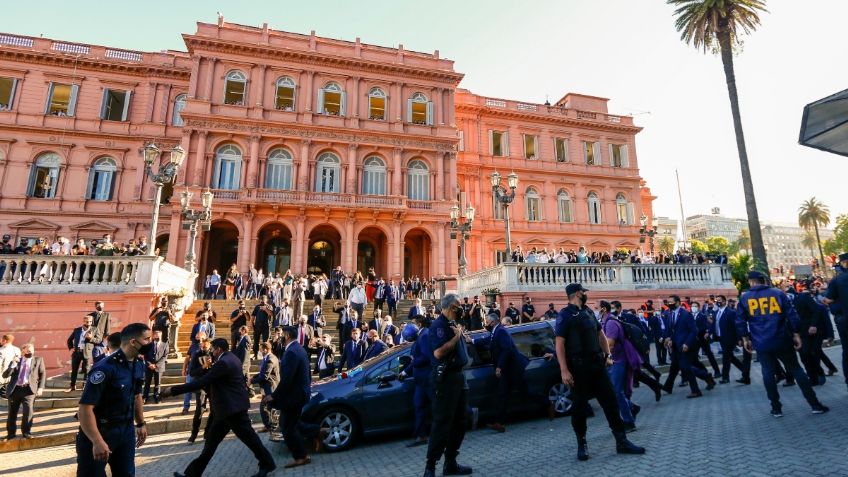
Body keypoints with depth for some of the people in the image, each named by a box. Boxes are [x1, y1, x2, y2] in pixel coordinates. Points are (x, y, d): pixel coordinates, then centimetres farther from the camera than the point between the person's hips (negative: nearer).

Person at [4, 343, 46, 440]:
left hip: (28, 389, -2)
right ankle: (11, 434, 26)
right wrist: (13, 365, -12)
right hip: (14, 389, 2)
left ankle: (27, 432, -1)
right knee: (12, 413, 7)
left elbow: (42, 374, 7)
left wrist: (40, 387, -4)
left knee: (28, 410, -15)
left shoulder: (38, 360, 12)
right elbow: (5, 375, 3)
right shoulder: (16, 361, 13)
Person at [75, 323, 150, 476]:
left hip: (126, 430, 7)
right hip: (100, 431, -7)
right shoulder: (105, 368, -25)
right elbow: (85, 408, -26)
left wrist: (141, 424, 17)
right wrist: (97, 442, -28)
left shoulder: (138, 365, 0)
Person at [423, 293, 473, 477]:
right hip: (445, 378, -10)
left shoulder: (453, 324, 13)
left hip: (458, 376, 10)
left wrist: (462, 335, 3)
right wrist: (456, 336, -20)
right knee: (442, 423, -3)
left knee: (460, 420, 15)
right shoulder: (439, 325, -17)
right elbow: (438, 352, -28)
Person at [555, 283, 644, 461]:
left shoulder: (588, 311, 13)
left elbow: (600, 334, 21)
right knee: (579, 406, 4)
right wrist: (564, 370, -20)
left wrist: (607, 355, 10)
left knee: (611, 401, 9)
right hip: (578, 367, -6)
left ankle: (622, 442, 20)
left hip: (597, 364, 7)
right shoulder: (565, 314, -9)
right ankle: (582, 445, 19)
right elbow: (560, 344, -15)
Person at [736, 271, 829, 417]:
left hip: (761, 343, -1)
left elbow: (740, 321, -1)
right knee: (796, 369, 12)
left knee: (768, 373, 7)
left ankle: (776, 408, 12)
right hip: (782, 340, 1)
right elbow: (792, 315, -1)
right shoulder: (778, 293, 2)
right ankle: (815, 404, 14)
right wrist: (796, 334, 6)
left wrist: (745, 338, 9)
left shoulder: (744, 298, 0)